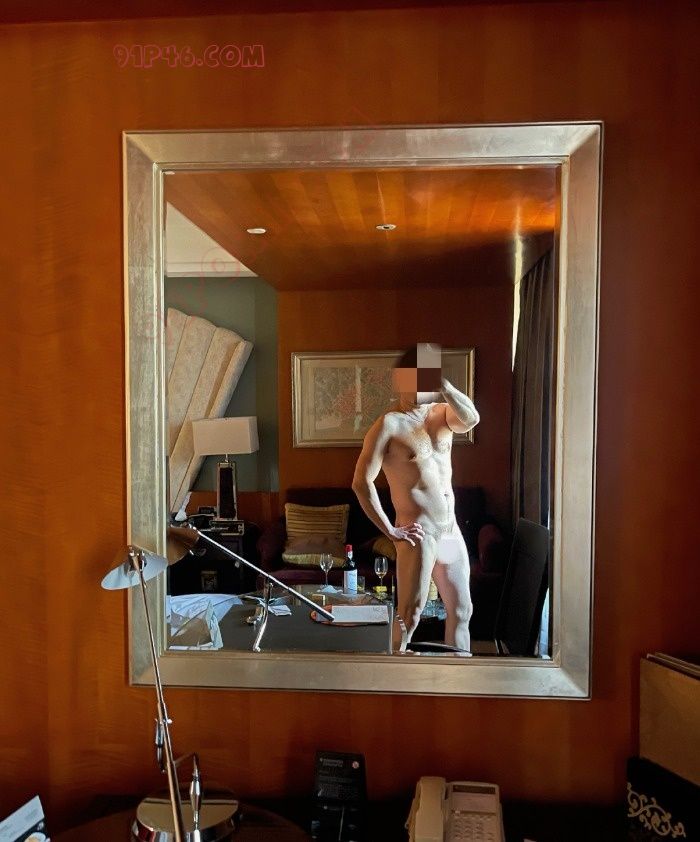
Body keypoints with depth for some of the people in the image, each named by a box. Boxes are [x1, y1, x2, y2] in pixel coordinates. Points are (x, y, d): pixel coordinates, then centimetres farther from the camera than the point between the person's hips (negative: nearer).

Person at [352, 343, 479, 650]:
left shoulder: (442, 412, 7)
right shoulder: (389, 423, -10)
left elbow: (471, 419, -16)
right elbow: (361, 482, -15)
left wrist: (441, 381, -20)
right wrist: (390, 531, -15)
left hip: (451, 531, 7)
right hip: (418, 534, -7)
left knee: (461, 611, 17)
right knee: (409, 618, -3)